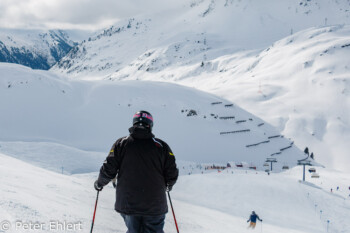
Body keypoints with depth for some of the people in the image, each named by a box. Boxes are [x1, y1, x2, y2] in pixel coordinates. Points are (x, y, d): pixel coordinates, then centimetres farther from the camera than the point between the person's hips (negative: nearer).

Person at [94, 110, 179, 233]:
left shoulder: (121, 144, 1)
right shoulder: (161, 146, 0)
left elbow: (108, 170, -1)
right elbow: (172, 175, 0)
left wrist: (99, 184, 18)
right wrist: (168, 185, 22)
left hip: (127, 204, 1)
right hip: (155, 206, -1)